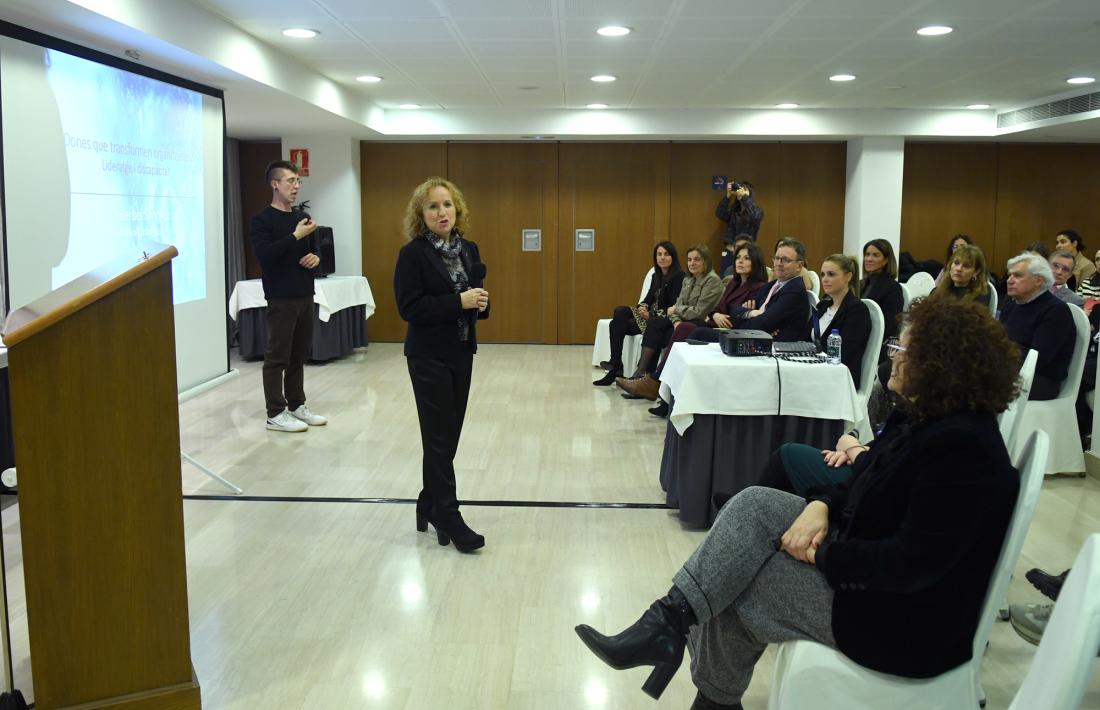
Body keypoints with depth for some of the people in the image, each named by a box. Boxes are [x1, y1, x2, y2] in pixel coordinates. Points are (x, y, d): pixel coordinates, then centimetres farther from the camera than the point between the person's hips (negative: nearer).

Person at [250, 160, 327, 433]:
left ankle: (296, 405, 21)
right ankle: (276, 413, 3)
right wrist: (295, 236, -20)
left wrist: (316, 257, 2)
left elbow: (313, 250, 25)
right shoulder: (262, 220, -6)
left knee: (299, 355, 12)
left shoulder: (302, 216, 14)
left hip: (305, 295, 7)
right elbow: (265, 255, -20)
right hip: (281, 298, -7)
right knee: (277, 356, -2)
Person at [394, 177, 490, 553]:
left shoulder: (468, 249, 8)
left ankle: (429, 505, 25)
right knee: (440, 437, -2)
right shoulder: (412, 254, -10)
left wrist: (481, 303, -8)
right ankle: (448, 517, 6)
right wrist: (458, 302, -22)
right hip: (429, 356, -6)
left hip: (461, 353, 6)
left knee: (448, 435, 11)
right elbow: (409, 307, -17)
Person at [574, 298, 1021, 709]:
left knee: (733, 587, -6)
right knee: (753, 504, -6)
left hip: (905, 620, -9)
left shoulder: (959, 445, -26)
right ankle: (668, 621, -5)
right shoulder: (925, 417, 5)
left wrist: (821, 555, -19)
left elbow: (913, 562, -29)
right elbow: (862, 487, 13)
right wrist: (819, 506, -8)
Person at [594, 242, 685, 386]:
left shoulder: (679, 276, -7)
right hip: (650, 314, 8)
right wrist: (642, 307, -9)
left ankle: (615, 367, -13)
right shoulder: (656, 276, 19)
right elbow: (649, 298, 15)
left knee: (619, 325, -20)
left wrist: (651, 315, -20)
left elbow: (674, 306, -14)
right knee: (619, 311, -18)